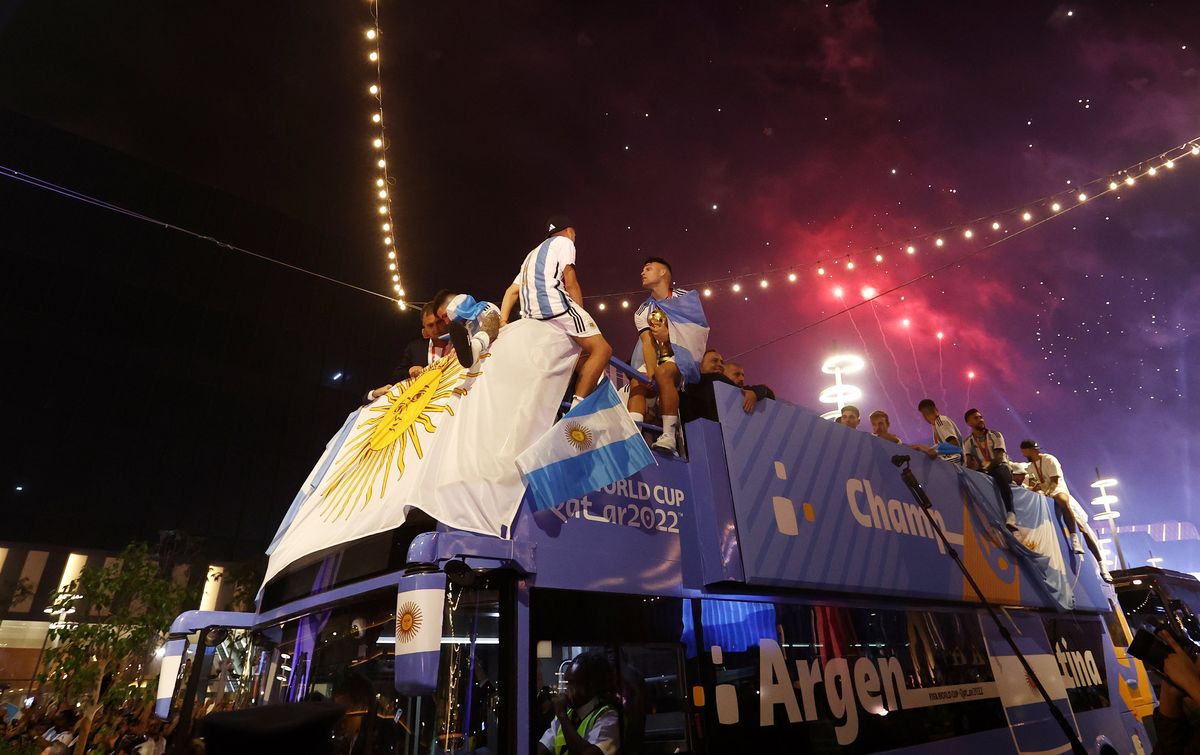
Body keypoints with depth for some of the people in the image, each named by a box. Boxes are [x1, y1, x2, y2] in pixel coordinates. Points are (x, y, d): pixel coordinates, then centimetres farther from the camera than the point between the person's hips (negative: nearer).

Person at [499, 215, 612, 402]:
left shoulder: (533, 254, 35)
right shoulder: (563, 241, 12)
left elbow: (512, 291, 25)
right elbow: (570, 283, -2)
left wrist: (502, 322, 16)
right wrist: (581, 316, 3)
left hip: (531, 315, 9)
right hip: (554, 305, -9)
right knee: (602, 349, -10)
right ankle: (576, 409, -21)